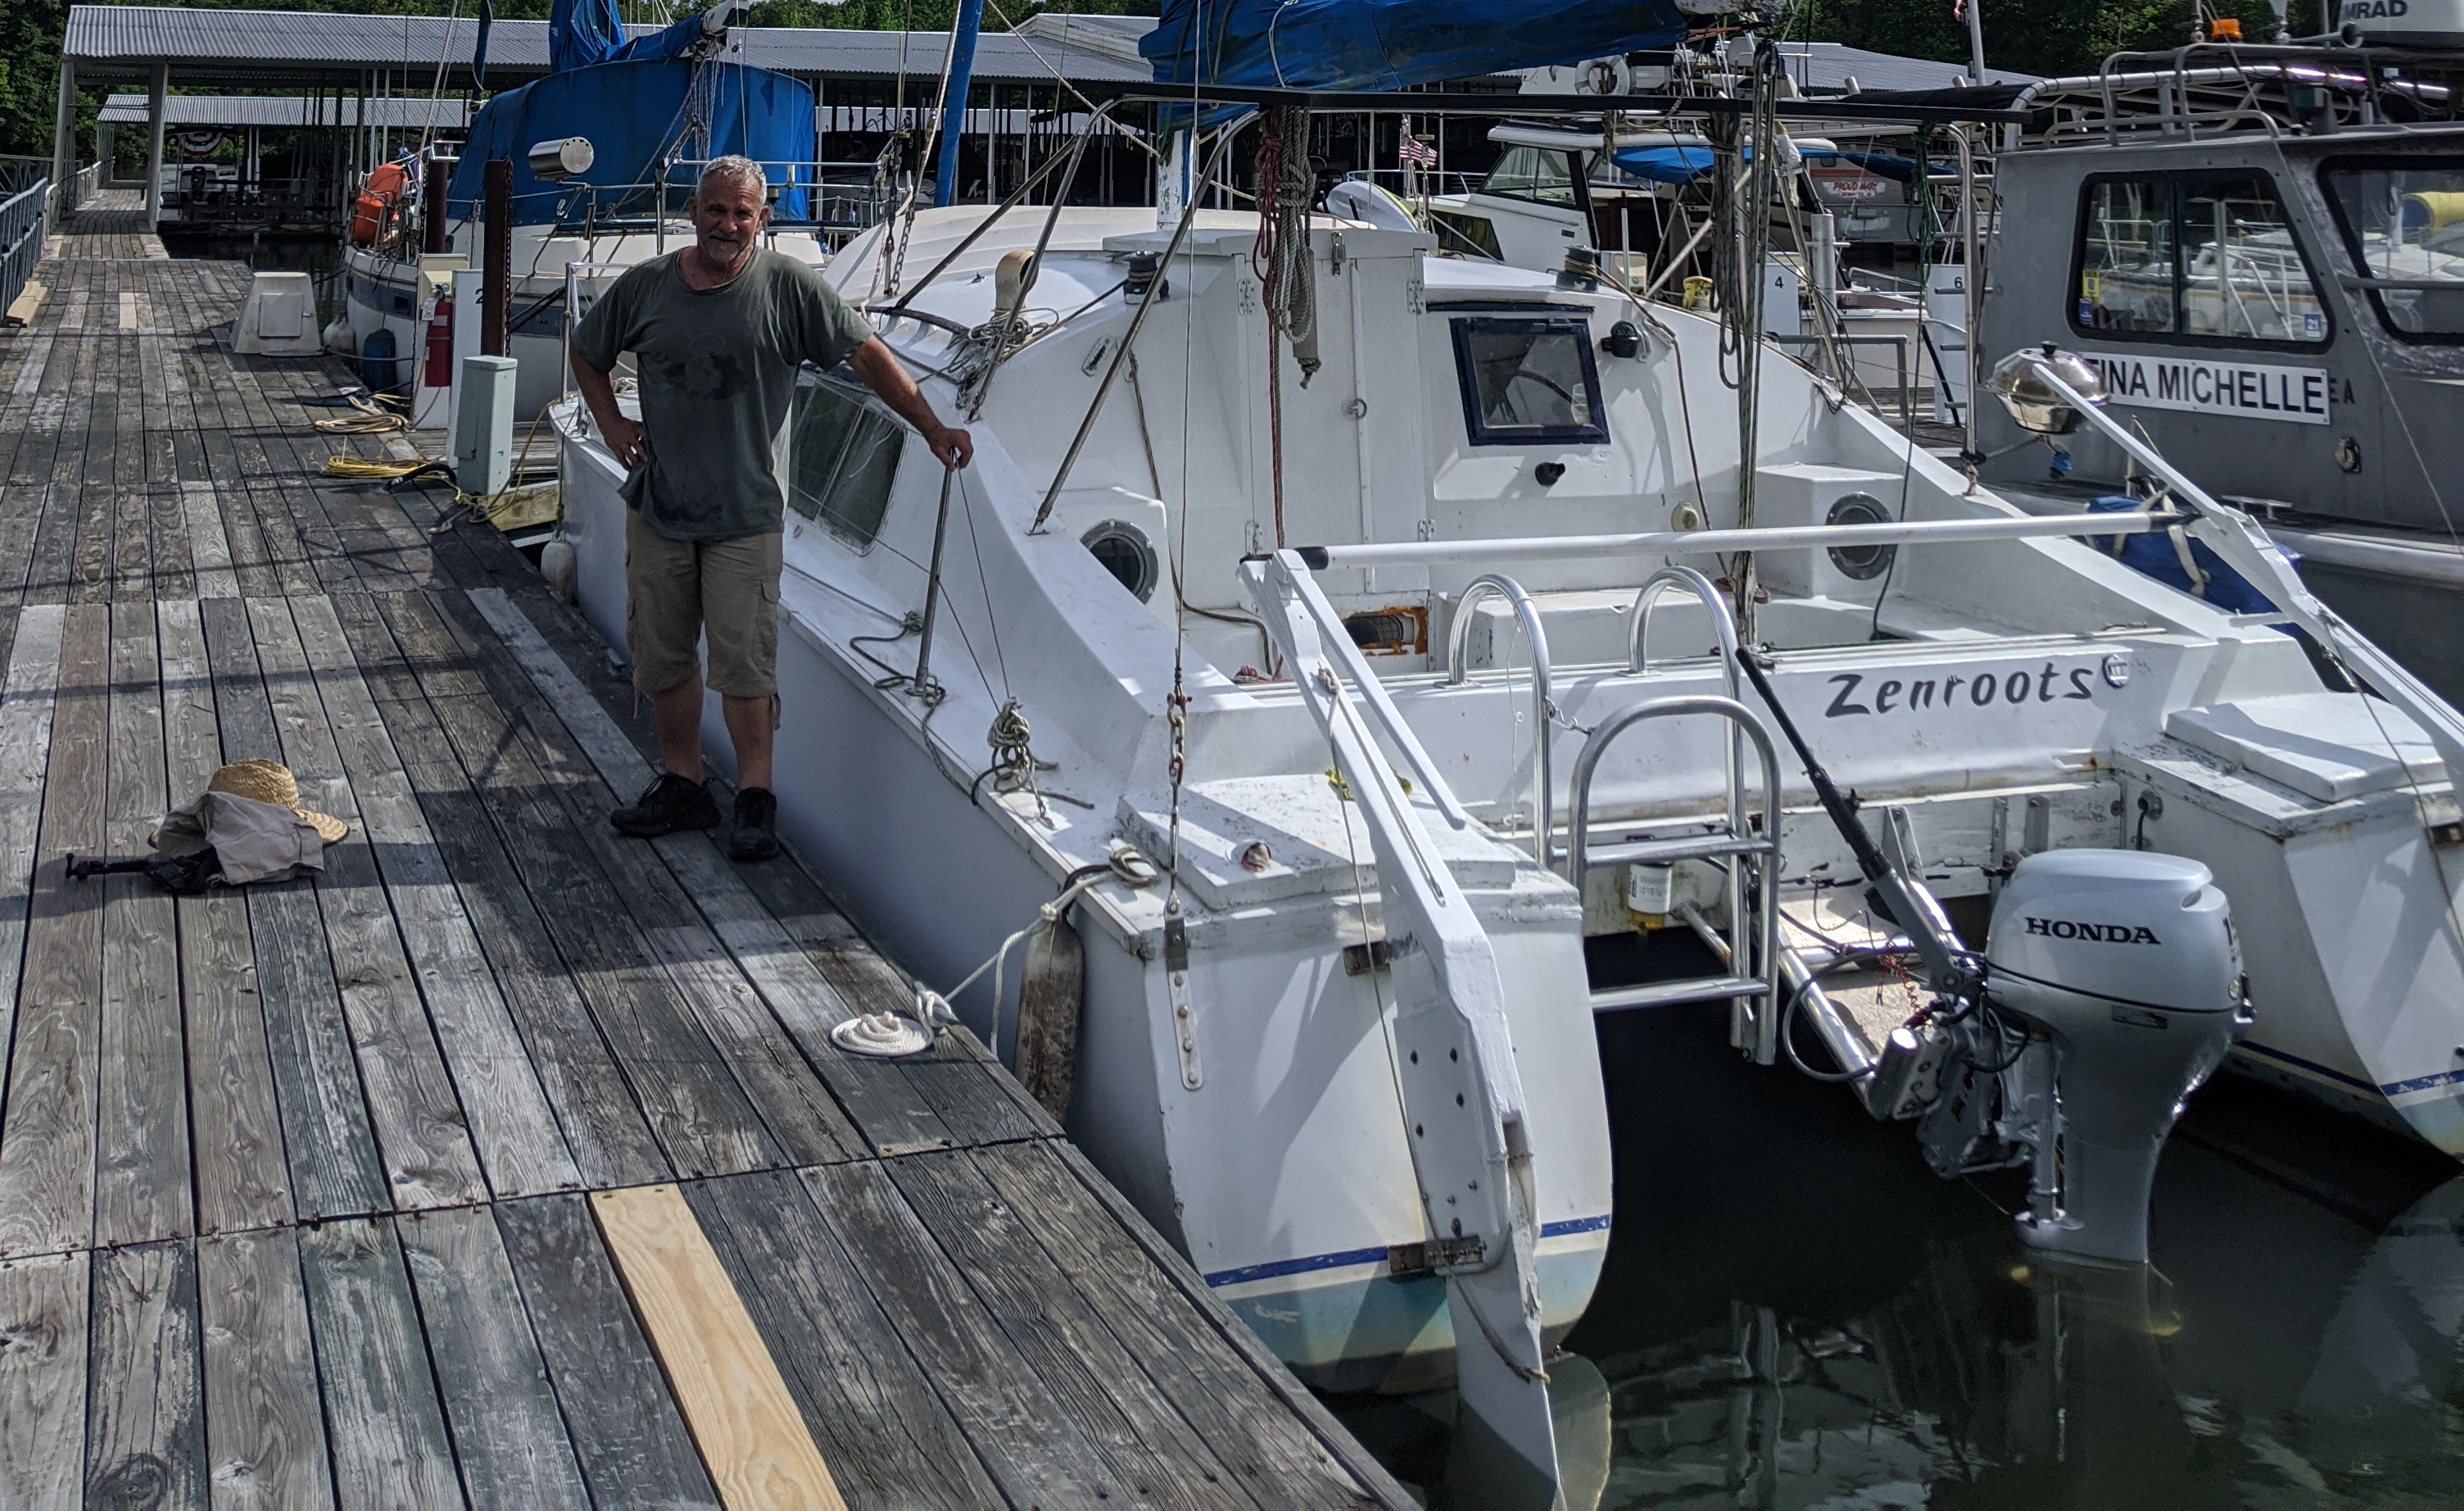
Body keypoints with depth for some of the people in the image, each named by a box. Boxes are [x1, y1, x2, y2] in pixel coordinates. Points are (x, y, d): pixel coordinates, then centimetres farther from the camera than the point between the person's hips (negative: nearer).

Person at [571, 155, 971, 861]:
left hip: (744, 514, -4)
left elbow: (867, 354, -3)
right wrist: (611, 424, 6)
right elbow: (588, 354, 20)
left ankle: (755, 797, 9)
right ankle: (682, 783, 25)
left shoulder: (789, 287, -5)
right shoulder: (645, 287, 4)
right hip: (658, 506, 4)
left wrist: (932, 428, -7)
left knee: (744, 661, -4)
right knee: (660, 654, 10)